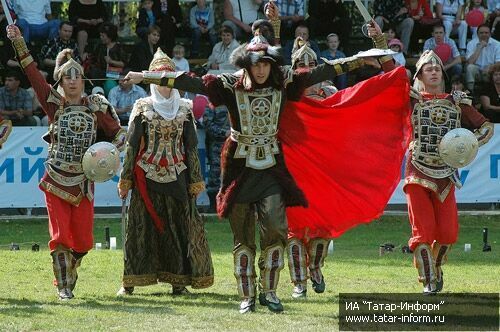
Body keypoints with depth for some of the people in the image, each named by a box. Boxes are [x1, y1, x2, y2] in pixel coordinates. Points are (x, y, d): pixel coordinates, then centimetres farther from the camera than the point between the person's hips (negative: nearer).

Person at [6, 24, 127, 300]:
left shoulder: (96, 107, 2)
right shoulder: (54, 104, 0)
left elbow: (117, 134, 12)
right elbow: (33, 74, -6)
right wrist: (18, 43, -12)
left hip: (83, 183, 2)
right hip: (56, 182, -1)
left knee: (83, 240, 4)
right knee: (60, 235, -5)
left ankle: (70, 269, 33)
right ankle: (63, 286, 3)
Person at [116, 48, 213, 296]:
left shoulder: (185, 108, 7)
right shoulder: (142, 107, 2)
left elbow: (191, 146, 8)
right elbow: (132, 144, 2)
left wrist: (195, 180, 5)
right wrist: (125, 180, -2)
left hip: (177, 176, 2)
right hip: (147, 176, -1)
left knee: (180, 226, 0)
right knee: (142, 228, 0)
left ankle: (178, 280, 6)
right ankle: (130, 282, 4)